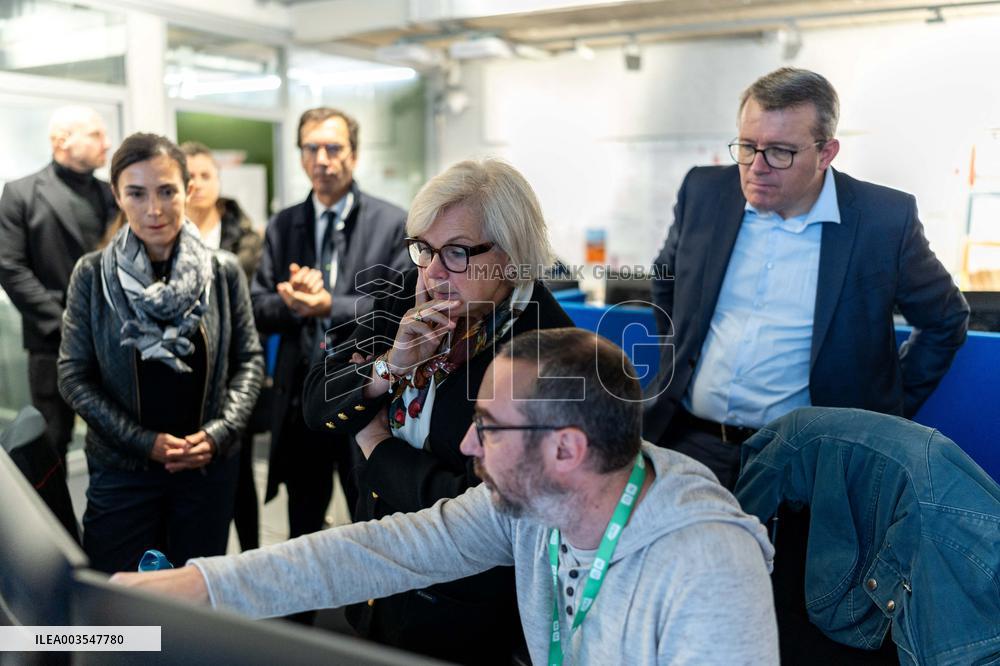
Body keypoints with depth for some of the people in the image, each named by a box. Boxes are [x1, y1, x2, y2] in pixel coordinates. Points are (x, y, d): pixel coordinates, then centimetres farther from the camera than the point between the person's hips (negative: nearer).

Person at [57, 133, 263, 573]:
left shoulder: (223, 271, -4)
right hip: (121, 470, -1)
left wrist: (219, 432, -12)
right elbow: (74, 375, -4)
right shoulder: (92, 274, -6)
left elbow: (249, 359, 2)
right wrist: (144, 441, -13)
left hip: (210, 466, 1)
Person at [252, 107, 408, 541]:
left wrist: (331, 305, -22)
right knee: (303, 531, 19)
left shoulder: (393, 224, -5)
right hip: (299, 399, 3)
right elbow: (259, 310, 3)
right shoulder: (281, 227, 6)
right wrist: (291, 302, -18)